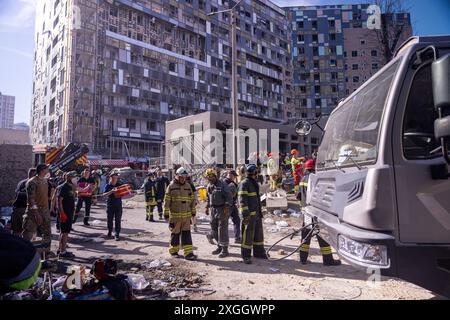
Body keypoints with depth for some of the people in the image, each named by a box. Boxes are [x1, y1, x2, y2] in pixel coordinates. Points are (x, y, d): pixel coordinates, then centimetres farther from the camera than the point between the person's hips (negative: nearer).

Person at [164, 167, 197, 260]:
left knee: (187, 234, 1)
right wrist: (166, 213, -7)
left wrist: (193, 212, 14)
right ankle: (173, 251, 26)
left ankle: (188, 253, 3)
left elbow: (192, 200, 14)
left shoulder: (188, 186, 8)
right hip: (175, 215, -3)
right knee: (175, 233, 8)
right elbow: (167, 201, -6)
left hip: (186, 215, 4)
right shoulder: (171, 186, -5)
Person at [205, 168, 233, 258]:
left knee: (222, 229, -5)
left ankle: (225, 250, 3)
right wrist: (207, 207, 18)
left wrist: (227, 207, -21)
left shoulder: (222, 185, -12)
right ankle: (219, 246, 28)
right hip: (213, 209, 8)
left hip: (222, 209, -7)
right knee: (214, 228, 13)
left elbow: (229, 197, -14)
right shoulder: (209, 186, 11)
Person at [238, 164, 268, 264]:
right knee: (248, 234, -3)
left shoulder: (255, 183, 17)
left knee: (258, 233, 17)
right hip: (249, 214, -9)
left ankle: (258, 252, 31)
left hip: (257, 213, 9)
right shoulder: (244, 183, -13)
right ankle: (246, 256, 7)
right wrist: (245, 214, -24)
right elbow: (242, 200, -19)